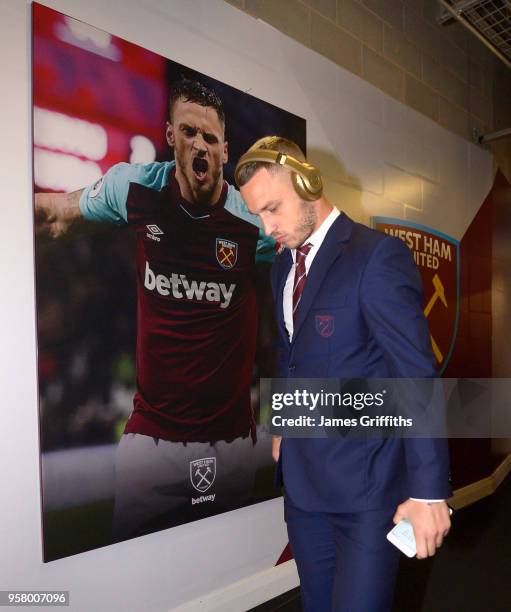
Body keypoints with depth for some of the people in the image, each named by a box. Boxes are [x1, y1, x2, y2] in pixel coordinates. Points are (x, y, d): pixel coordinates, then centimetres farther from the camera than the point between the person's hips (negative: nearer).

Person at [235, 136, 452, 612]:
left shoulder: (378, 256, -15)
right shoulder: (283, 265, 9)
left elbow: (417, 376, -18)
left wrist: (428, 490, -18)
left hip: (365, 483, -7)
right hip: (301, 478, 7)